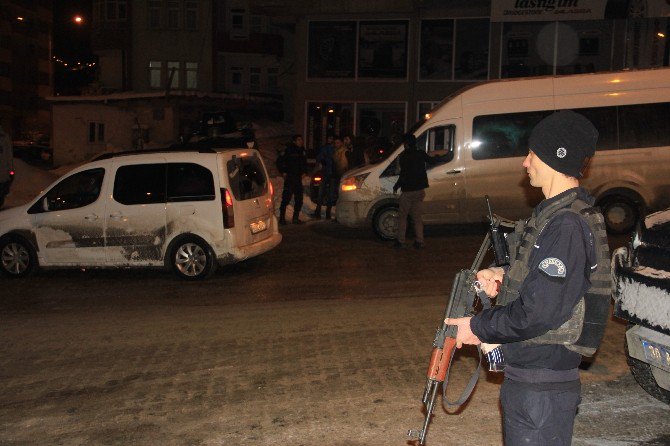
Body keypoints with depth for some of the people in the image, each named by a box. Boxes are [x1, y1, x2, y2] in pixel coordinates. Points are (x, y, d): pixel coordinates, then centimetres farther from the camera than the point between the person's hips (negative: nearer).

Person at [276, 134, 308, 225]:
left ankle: (296, 217, 15)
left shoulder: (302, 151, 12)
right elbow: (279, 161, -5)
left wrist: (304, 172, 14)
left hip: (298, 178, 6)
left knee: (299, 199, 6)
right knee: (286, 198, -8)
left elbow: (304, 163, 27)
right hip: (289, 178, -6)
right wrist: (283, 172, -6)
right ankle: (282, 218, 0)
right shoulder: (288, 151, -8)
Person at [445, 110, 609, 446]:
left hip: (542, 388, -10)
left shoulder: (566, 225, -24)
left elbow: (538, 313, -26)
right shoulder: (555, 211, 9)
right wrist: (506, 276, 4)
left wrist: (478, 327, -13)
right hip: (524, 373, 10)